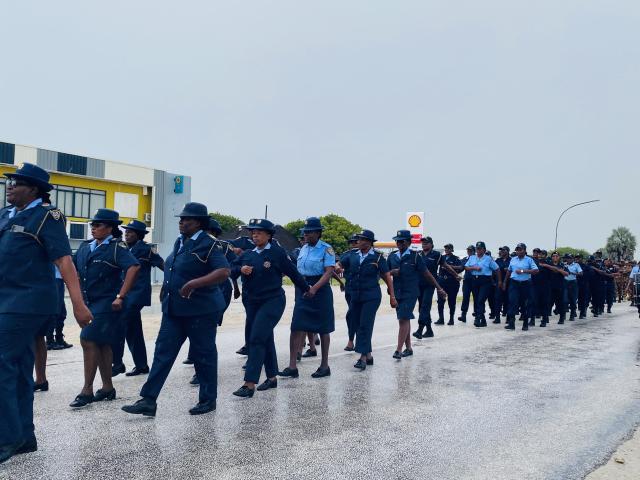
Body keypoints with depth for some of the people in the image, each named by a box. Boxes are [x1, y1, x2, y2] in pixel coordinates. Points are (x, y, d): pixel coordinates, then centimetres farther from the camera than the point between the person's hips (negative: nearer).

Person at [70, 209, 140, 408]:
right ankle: (108, 388, 24)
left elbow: (134, 267, -25)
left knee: (88, 341, -10)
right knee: (101, 345, 13)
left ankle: (87, 391, 1)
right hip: (89, 303, 8)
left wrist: (120, 296, -26)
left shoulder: (116, 248, -12)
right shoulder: (86, 247, 10)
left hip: (106, 304, -8)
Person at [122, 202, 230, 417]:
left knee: (204, 354, 6)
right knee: (163, 352, 5)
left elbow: (224, 272, -24)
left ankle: (208, 400, 21)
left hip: (200, 310, -8)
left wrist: (195, 283, -30)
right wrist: (166, 289, 16)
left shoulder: (209, 244, -13)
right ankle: (148, 400, 9)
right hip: (174, 309, 8)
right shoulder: (180, 242, 12)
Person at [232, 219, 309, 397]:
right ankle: (272, 378, 29)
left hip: (272, 301, -6)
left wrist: (306, 289, 9)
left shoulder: (277, 252, -8)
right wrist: (241, 269, -12)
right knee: (266, 339, 16)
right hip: (252, 302, 6)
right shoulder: (248, 255, 9)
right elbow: (233, 268, 10)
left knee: (257, 339, -15)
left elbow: (293, 272, -1)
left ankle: (250, 385, -14)